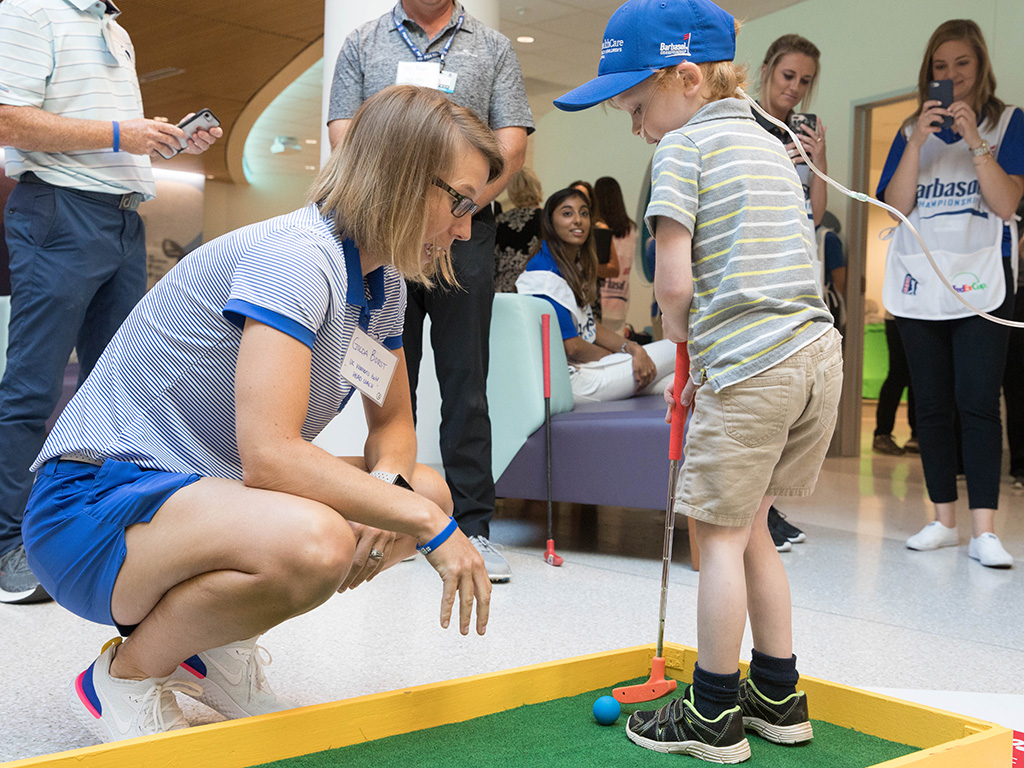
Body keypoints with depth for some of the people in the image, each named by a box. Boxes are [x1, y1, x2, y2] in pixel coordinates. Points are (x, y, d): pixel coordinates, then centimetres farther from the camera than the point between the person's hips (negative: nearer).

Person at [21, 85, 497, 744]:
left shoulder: (384, 284, 7)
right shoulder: (297, 255, -23)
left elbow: (393, 424, 15)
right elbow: (269, 454, -32)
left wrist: (391, 487, -10)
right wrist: (430, 524, -25)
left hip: (206, 491, 9)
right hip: (94, 506, -9)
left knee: (429, 490, 1)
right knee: (313, 541, -36)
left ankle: (217, 648, 11)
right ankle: (124, 678, -7)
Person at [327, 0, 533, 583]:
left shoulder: (494, 48, 13)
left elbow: (513, 144, 4)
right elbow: (344, 136, 6)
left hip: (465, 234, -1)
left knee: (466, 385, -2)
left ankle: (474, 526, 1)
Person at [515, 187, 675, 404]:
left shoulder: (576, 266, 15)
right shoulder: (544, 275, -17)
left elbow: (591, 327, 12)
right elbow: (571, 346, -19)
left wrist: (632, 348, -6)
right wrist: (629, 356, -6)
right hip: (571, 378, -9)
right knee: (677, 349, -5)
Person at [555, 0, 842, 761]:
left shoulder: (685, 145, -5)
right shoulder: (772, 147, 20)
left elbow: (675, 281, -14)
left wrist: (678, 332, 6)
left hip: (755, 368, -8)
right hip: (820, 353, 8)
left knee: (721, 535, 3)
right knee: (749, 526, 18)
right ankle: (779, 697, 27)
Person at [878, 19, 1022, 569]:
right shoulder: (912, 131, 13)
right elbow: (895, 206, 0)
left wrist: (975, 140, -15)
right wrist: (918, 141, -10)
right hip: (919, 282, 3)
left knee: (977, 401, -11)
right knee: (932, 405, 5)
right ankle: (943, 521, 13)